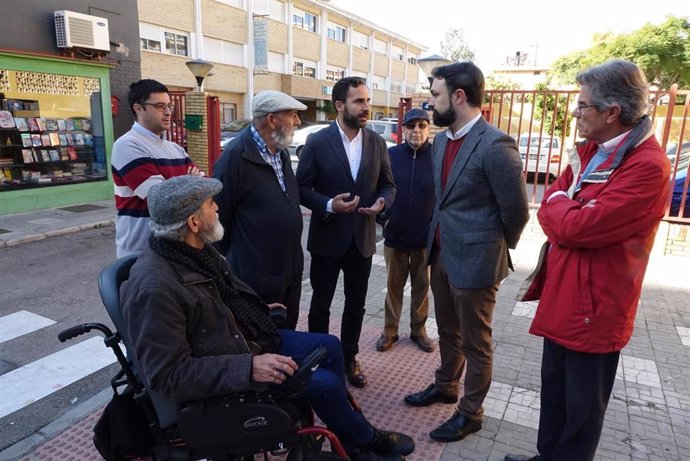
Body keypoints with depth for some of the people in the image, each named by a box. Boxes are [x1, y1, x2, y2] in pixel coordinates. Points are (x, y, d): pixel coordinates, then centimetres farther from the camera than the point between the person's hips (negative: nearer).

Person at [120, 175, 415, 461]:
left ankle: (348, 429, 26)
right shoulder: (154, 288, -31)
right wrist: (248, 367, -32)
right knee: (323, 382, -13)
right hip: (224, 374, -9)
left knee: (329, 346, 7)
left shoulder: (196, 249, -3)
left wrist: (259, 310, 16)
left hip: (245, 337, 9)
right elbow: (168, 375, -28)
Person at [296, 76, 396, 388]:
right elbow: (302, 188, -7)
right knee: (321, 303, 12)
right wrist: (328, 205, -23)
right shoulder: (317, 142, -9)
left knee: (356, 304, 16)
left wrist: (381, 202, -14)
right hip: (327, 238, -3)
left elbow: (388, 184, 8)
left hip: (363, 238, 3)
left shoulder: (377, 142, 1)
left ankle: (349, 357, 35)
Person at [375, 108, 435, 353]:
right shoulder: (390, 155, -2)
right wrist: (383, 218, -4)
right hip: (395, 235, 1)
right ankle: (390, 330, 27)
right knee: (394, 286, 13)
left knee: (422, 286, 14)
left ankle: (418, 329, 31)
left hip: (426, 238, 0)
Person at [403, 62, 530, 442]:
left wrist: (496, 248, 2)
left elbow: (516, 210, -12)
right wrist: (437, 242, 15)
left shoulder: (495, 145, -20)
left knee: (475, 342, 11)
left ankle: (470, 412, 31)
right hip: (441, 254, 8)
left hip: (474, 260, -7)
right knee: (447, 332, 24)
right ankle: (445, 386, 46)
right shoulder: (441, 140, 6)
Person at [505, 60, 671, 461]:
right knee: (554, 389, 23)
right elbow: (552, 213, 8)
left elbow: (573, 226, -26)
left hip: (594, 305, -9)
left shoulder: (648, 166, -22)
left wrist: (558, 202, -7)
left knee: (581, 405, 11)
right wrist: (569, 220, -12)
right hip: (563, 295, 9)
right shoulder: (590, 150, 7)